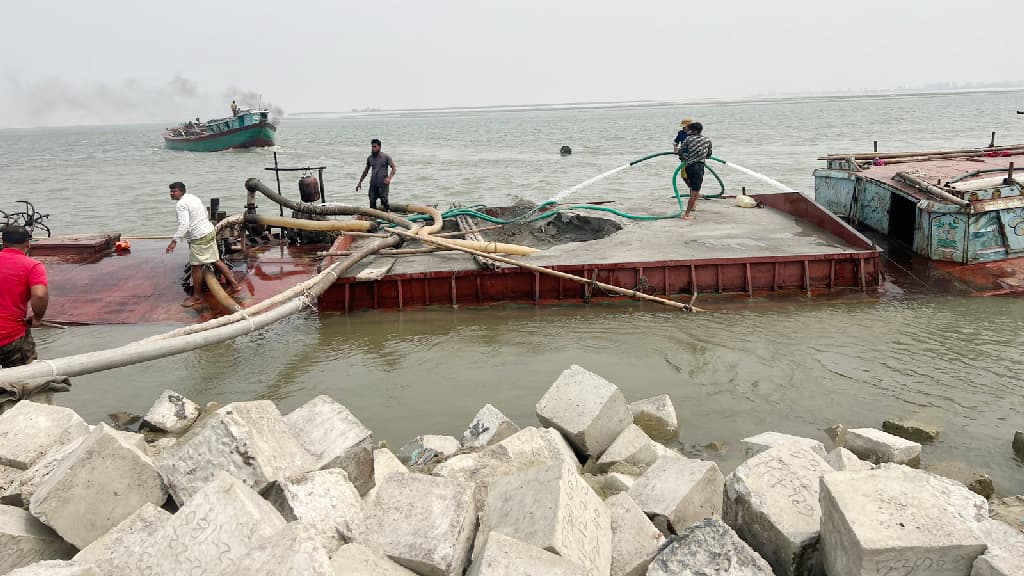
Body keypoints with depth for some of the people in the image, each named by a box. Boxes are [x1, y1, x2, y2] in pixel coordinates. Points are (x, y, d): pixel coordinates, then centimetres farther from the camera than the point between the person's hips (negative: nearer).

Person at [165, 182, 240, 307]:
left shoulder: (181, 204, -16)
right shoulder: (193, 197, 13)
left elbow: (183, 225, -27)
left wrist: (174, 241, -31)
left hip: (199, 238, -10)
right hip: (210, 231, 10)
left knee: (196, 267, -1)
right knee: (216, 260, 14)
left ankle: (196, 297, 6)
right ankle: (234, 284, 14)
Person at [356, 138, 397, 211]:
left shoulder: (386, 157, -2)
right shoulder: (369, 158, 10)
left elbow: (394, 168, -3)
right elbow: (366, 170, 21)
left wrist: (389, 178, -20)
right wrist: (360, 182, 21)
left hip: (383, 183, -4)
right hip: (373, 183, 4)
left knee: (384, 201, -9)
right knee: (372, 202, 1)